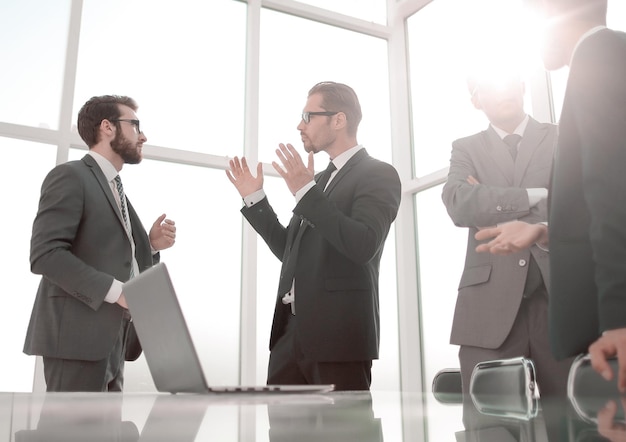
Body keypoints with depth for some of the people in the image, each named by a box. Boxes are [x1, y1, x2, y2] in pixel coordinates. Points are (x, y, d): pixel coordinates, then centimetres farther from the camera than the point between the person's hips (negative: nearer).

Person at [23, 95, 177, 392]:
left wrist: (151, 245, 4)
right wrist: (114, 290, -22)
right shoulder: (71, 176, -6)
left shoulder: (114, 191, 22)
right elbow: (45, 254, -17)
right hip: (78, 337, -9)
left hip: (110, 342, 9)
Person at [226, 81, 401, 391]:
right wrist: (254, 198, 16)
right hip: (291, 330, 7)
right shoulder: (318, 180, 19)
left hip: (338, 332, -7)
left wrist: (305, 191, -22)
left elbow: (363, 246, -21)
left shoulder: (378, 174, -5)